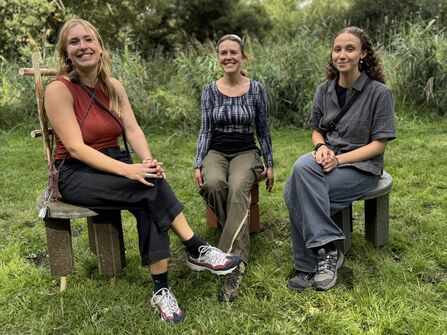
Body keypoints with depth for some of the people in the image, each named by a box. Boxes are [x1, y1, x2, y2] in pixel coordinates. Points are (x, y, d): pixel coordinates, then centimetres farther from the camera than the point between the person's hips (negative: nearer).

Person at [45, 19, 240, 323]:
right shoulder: (58, 90, -12)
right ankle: (197, 251, -19)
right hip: (76, 175, -5)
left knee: (148, 199, -29)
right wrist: (127, 169, -32)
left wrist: (148, 161, -24)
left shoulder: (114, 86, 6)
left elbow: (133, 130, -2)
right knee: (151, 186, -30)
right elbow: (76, 148, -20)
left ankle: (162, 290, -25)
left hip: (113, 164, 5)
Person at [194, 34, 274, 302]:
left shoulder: (256, 89, 2)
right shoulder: (210, 90, 4)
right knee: (213, 183, -35)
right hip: (216, 151, 1)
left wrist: (270, 164, 6)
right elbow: (206, 130, 5)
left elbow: (263, 129, 7)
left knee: (238, 187, -35)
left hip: (246, 152, -1)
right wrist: (198, 164, -4)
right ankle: (240, 244, -17)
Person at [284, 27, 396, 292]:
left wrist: (340, 159, -20)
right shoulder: (324, 90, 8)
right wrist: (322, 147, -9)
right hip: (327, 161, 5)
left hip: (362, 166, -5)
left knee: (297, 194, -28)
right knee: (302, 167, -31)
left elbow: (379, 144, -8)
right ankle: (327, 248, -21)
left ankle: (309, 267, -13)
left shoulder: (380, 93, -6)